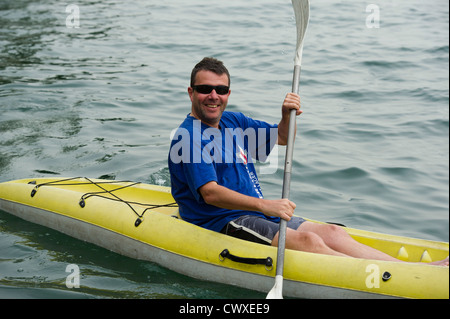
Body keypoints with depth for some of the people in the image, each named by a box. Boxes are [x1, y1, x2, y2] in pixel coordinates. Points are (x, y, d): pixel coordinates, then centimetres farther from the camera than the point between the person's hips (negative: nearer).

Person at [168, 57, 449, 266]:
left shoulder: (232, 121, 13)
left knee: (332, 234, -9)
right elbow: (210, 193, -23)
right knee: (306, 241, -26)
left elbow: (282, 138, 21)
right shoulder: (189, 137, -12)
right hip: (219, 223, -8)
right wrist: (264, 205, -33)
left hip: (258, 213, 8)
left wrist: (287, 116, -3)